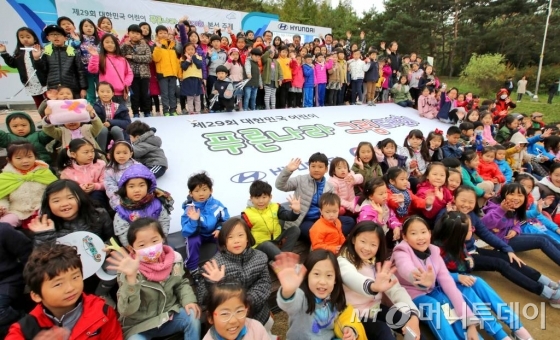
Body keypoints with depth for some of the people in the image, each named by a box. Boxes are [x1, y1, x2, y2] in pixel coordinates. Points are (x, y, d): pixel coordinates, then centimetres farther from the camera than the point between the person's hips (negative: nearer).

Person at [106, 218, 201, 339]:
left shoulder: (174, 260, -10)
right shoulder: (129, 272, -20)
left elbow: (181, 283, 8)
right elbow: (126, 310, -28)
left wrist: (188, 300, -11)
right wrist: (131, 278, -41)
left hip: (168, 315, 3)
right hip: (139, 326, -3)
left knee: (192, 317, -17)